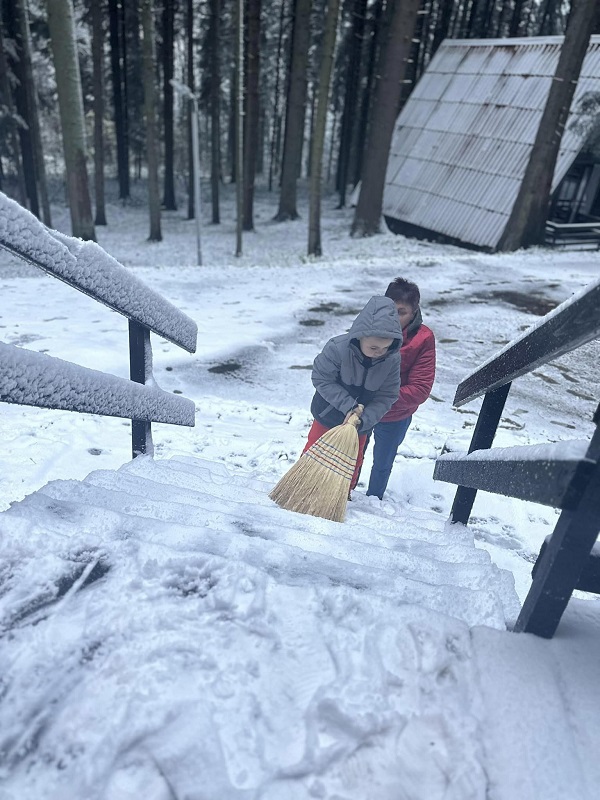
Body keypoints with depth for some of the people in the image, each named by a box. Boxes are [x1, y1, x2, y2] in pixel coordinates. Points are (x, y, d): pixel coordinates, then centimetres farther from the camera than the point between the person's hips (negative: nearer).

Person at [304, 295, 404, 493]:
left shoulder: (392, 360, -22)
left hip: (361, 421, 3)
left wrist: (363, 419, -28)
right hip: (328, 415, -2)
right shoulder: (337, 348, -32)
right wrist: (347, 405, -29)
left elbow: (386, 397, -15)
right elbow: (321, 379, -22)